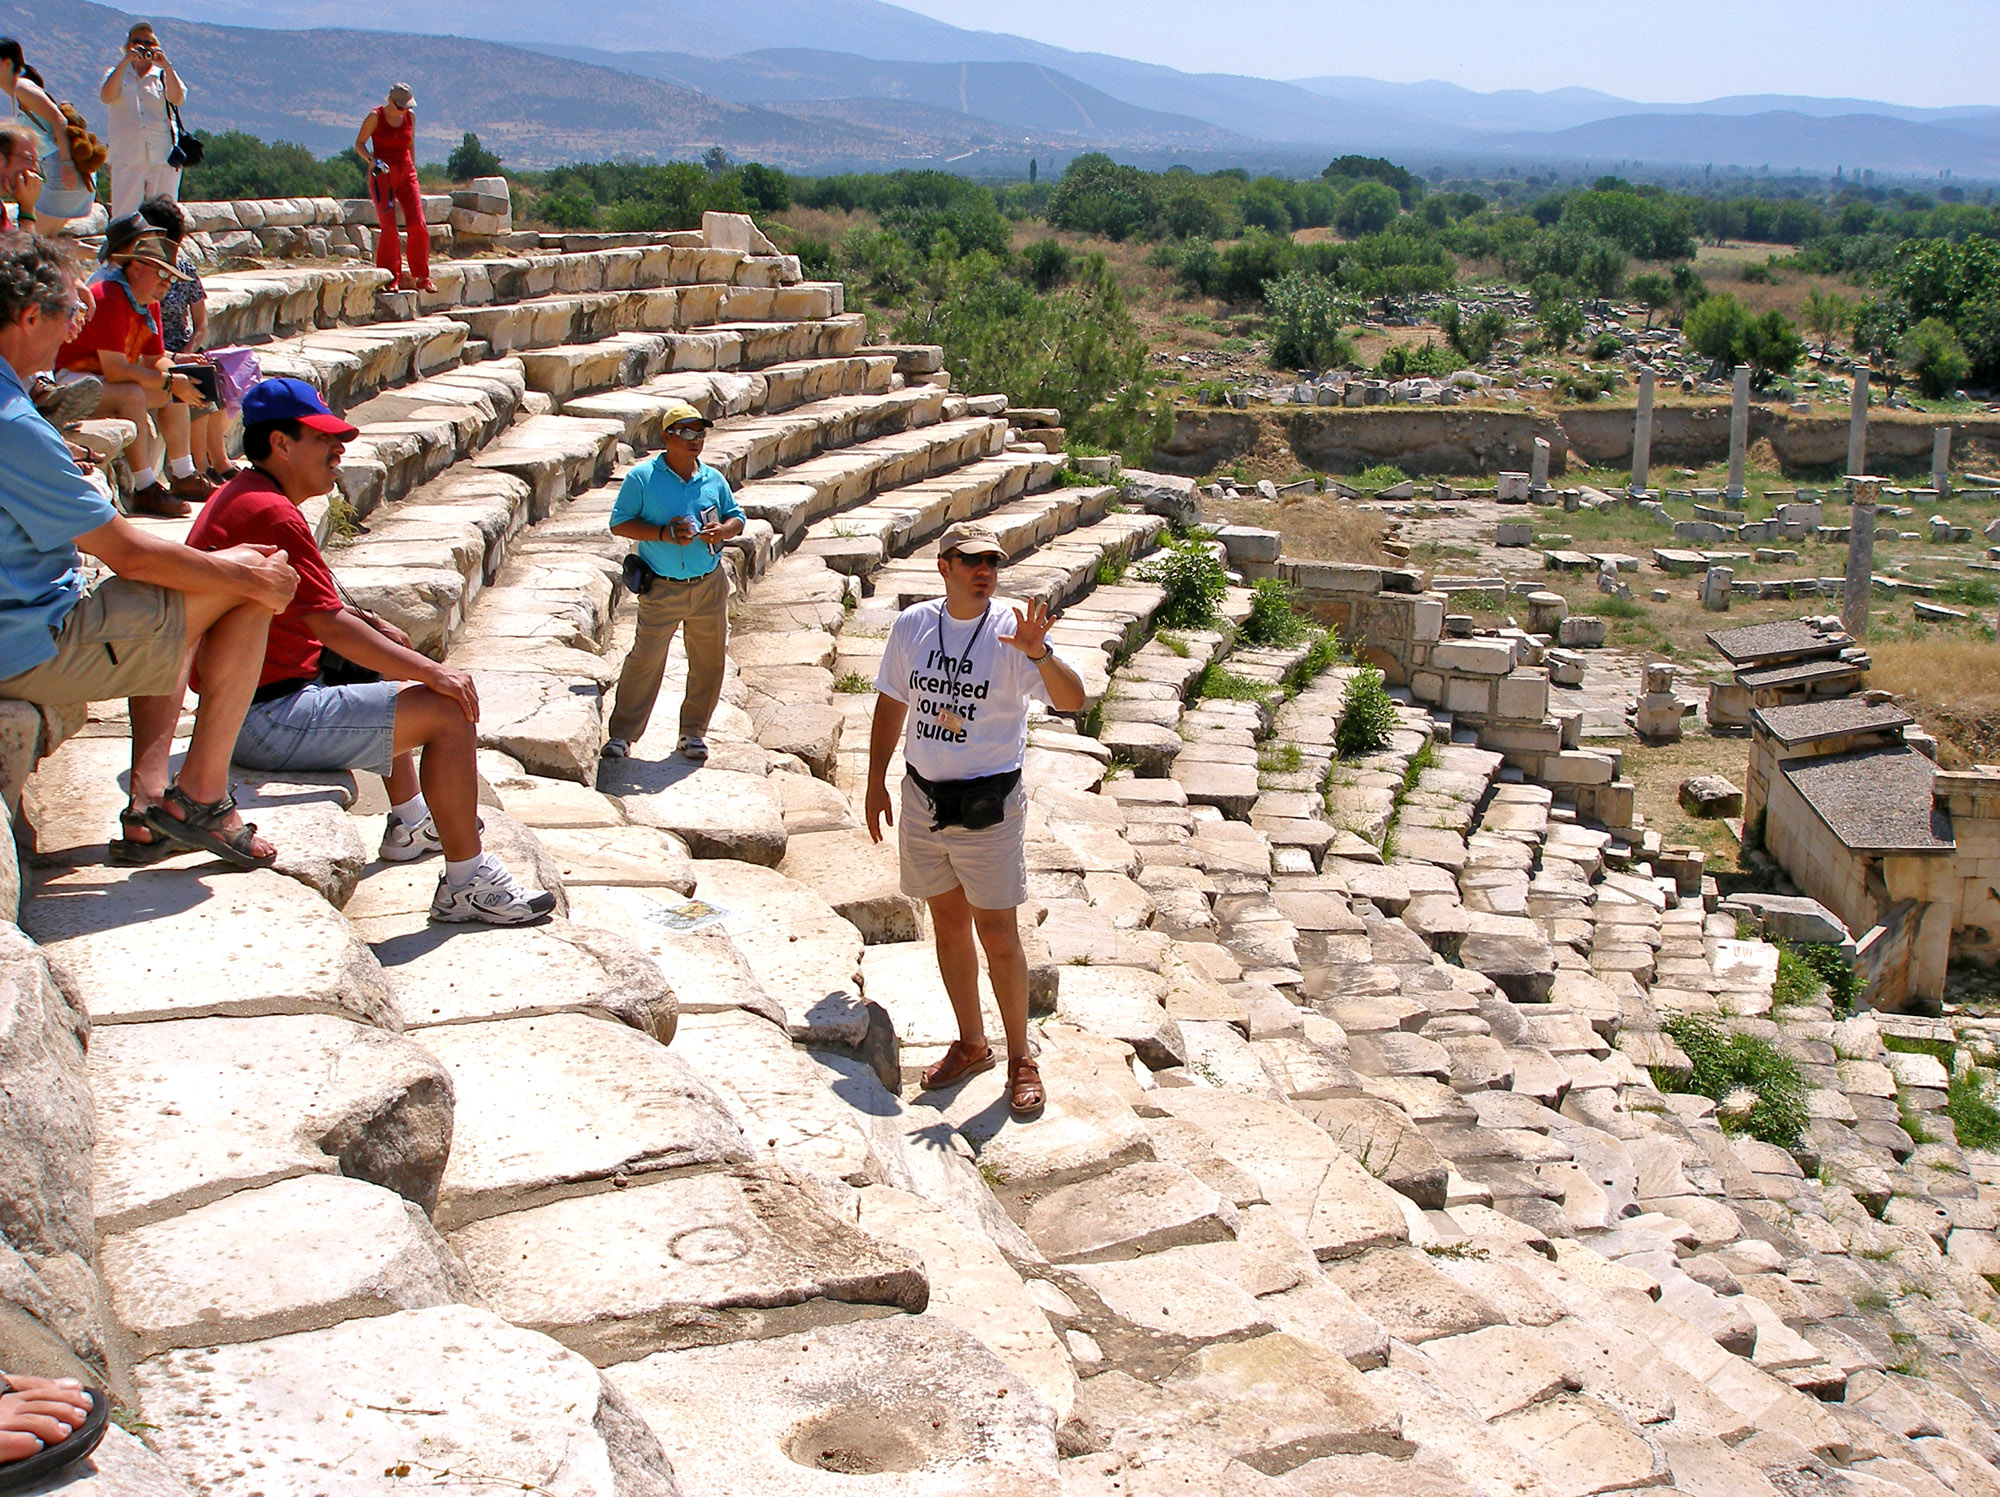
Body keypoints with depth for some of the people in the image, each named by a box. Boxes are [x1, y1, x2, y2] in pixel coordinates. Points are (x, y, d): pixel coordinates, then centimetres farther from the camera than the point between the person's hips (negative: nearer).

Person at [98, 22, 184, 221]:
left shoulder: (163, 75, 13)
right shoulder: (118, 74, 13)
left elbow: (177, 98, -7)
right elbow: (107, 96, -8)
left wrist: (166, 66, -16)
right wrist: (125, 62, -13)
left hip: (163, 155, 0)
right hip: (127, 156, 0)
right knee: (124, 217, -6)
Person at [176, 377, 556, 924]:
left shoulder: (234, 497, 14)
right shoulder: (272, 514, -20)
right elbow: (330, 626, -24)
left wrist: (368, 621, 14)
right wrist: (432, 671, -19)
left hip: (250, 704, 12)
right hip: (269, 721, -12)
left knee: (392, 685, 33)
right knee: (448, 712, -14)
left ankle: (410, 821, 43)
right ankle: (466, 882, -9)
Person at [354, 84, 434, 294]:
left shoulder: (410, 116, 5)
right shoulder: (375, 116, -7)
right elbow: (359, 144, -2)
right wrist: (372, 160, -20)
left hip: (405, 173, 4)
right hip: (382, 175, -3)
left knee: (418, 225, -7)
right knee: (388, 228, -8)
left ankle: (422, 277, 2)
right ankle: (391, 278, -1)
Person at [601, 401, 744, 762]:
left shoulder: (713, 479, 7)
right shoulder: (643, 477, -5)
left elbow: (736, 517, 16)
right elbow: (619, 523, -7)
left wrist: (723, 530, -8)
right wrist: (663, 534, -19)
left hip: (710, 587, 4)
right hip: (661, 589, -4)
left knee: (709, 661, 8)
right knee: (645, 659, -5)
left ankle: (694, 731, 23)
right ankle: (623, 733, 5)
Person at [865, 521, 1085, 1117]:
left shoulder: (1011, 632, -13)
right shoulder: (912, 625, 1)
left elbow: (1073, 700, -25)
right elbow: (891, 703, 13)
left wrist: (1038, 652, -43)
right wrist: (876, 782, 14)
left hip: (989, 806, -4)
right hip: (923, 798, 4)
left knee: (998, 937, 1)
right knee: (949, 926, 16)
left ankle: (1020, 1056, 19)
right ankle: (971, 1044, 33)